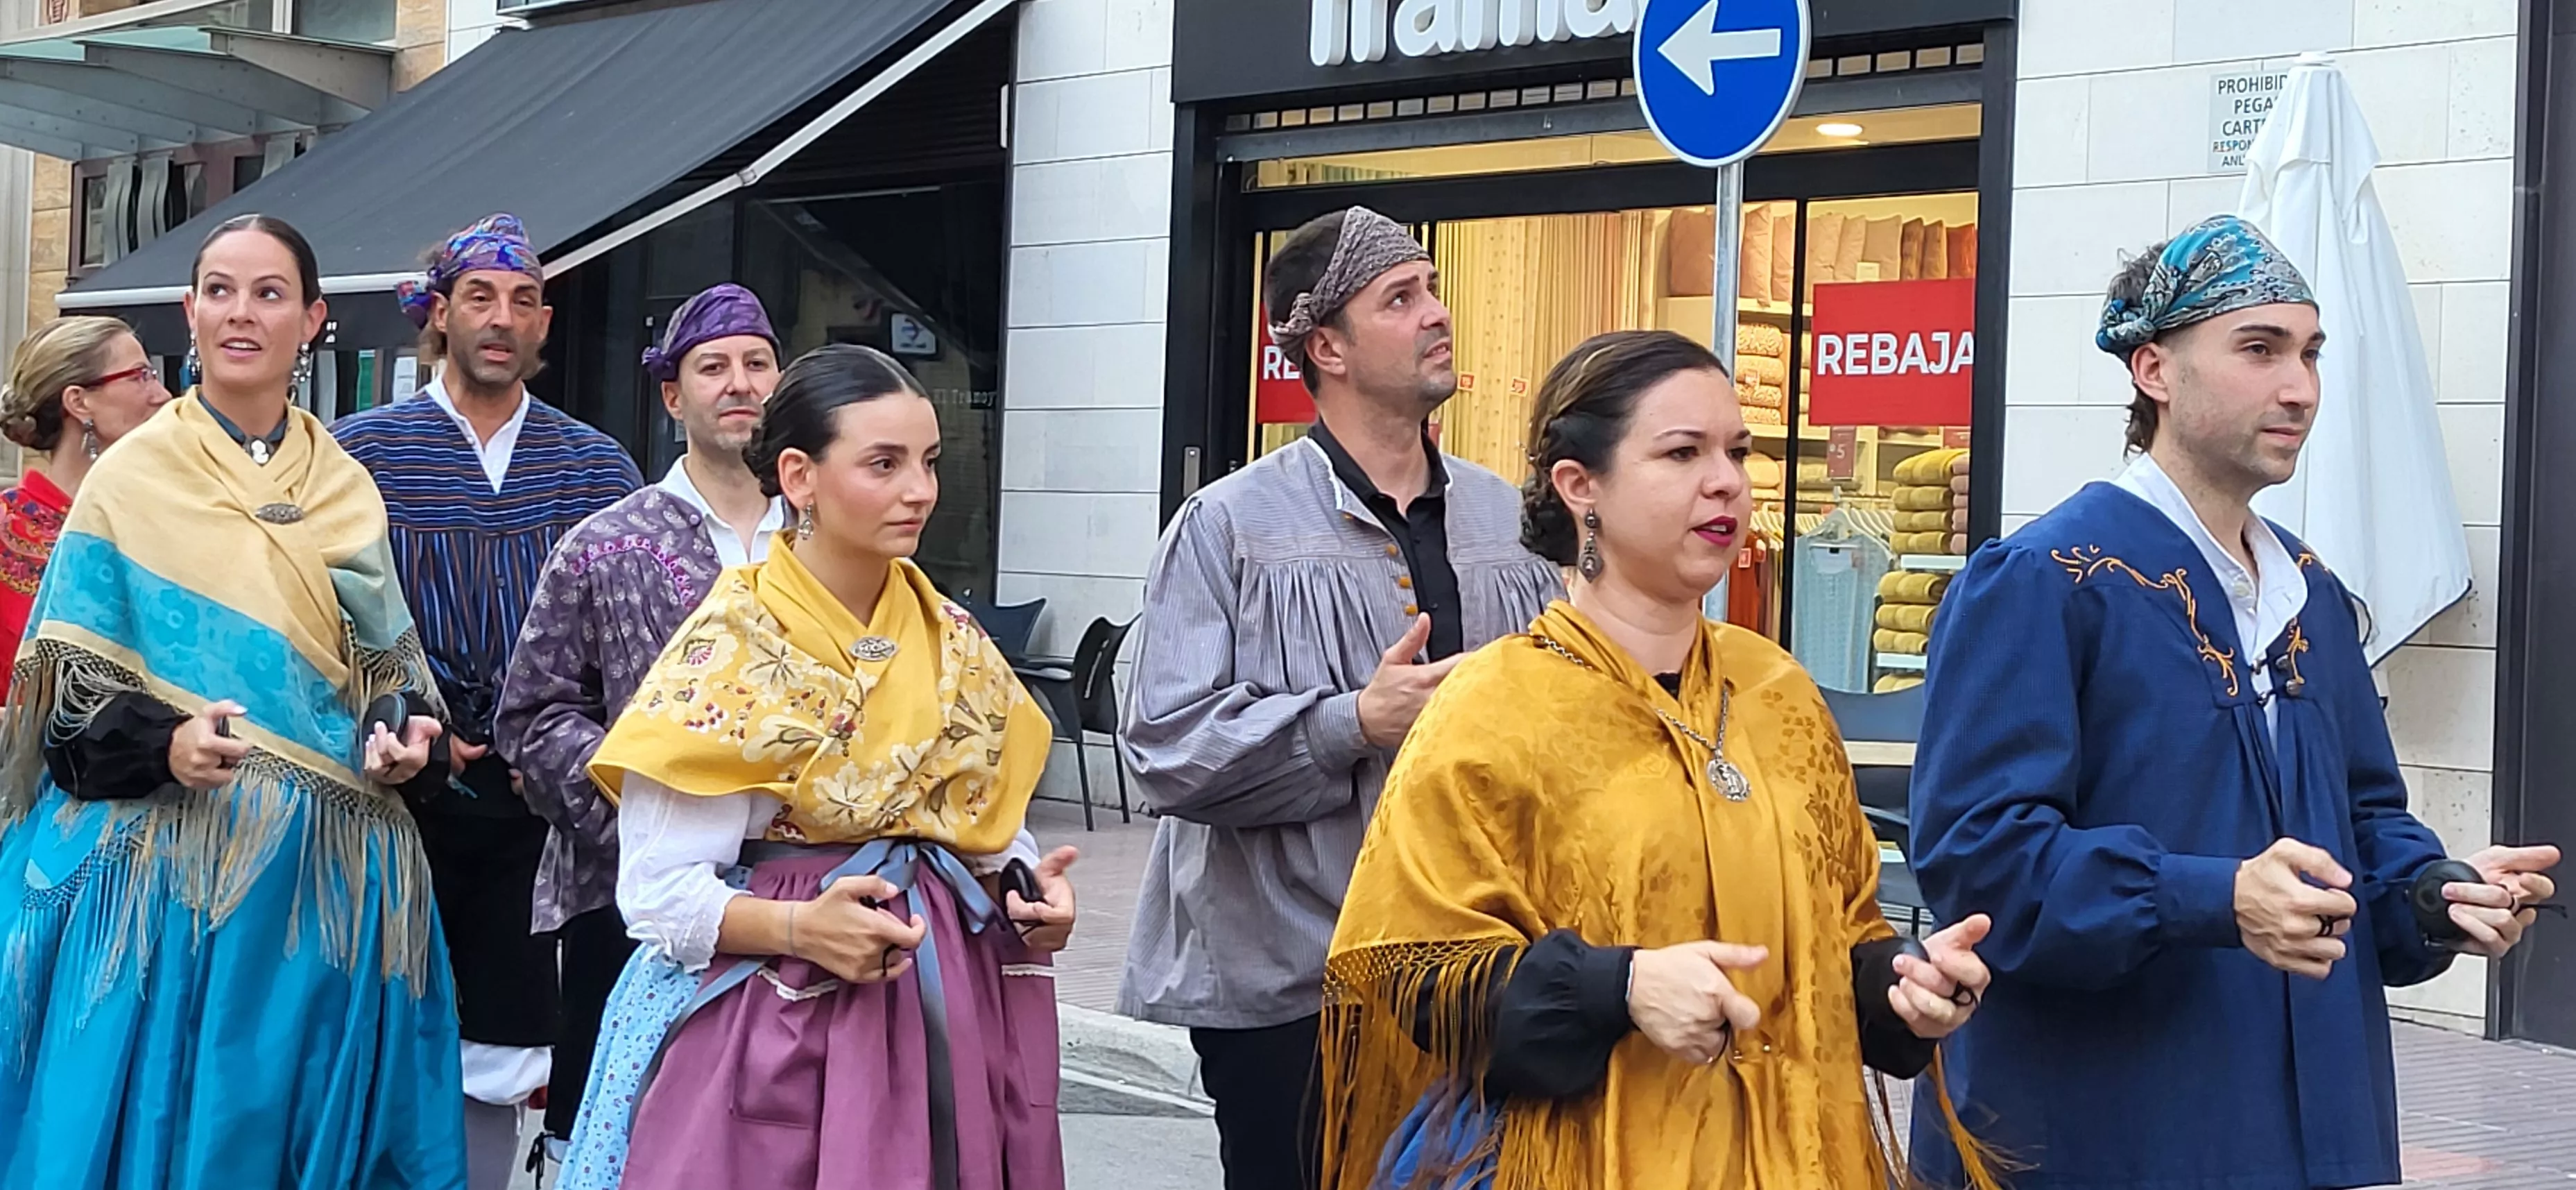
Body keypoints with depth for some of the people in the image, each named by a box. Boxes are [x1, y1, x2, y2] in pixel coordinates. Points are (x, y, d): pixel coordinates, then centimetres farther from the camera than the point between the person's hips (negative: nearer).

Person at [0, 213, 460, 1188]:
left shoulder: (349, 492, 9)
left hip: (333, 867, 3)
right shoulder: (130, 477, -1)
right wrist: (164, 745, -20)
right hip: (168, 861, -3)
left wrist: (404, 734, -6)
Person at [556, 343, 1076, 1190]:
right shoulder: (730, 647, -10)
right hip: (774, 1022, -5)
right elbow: (658, 891, -13)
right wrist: (803, 928, -28)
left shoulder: (954, 642, 7)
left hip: (951, 1005, 5)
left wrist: (1029, 892, -7)